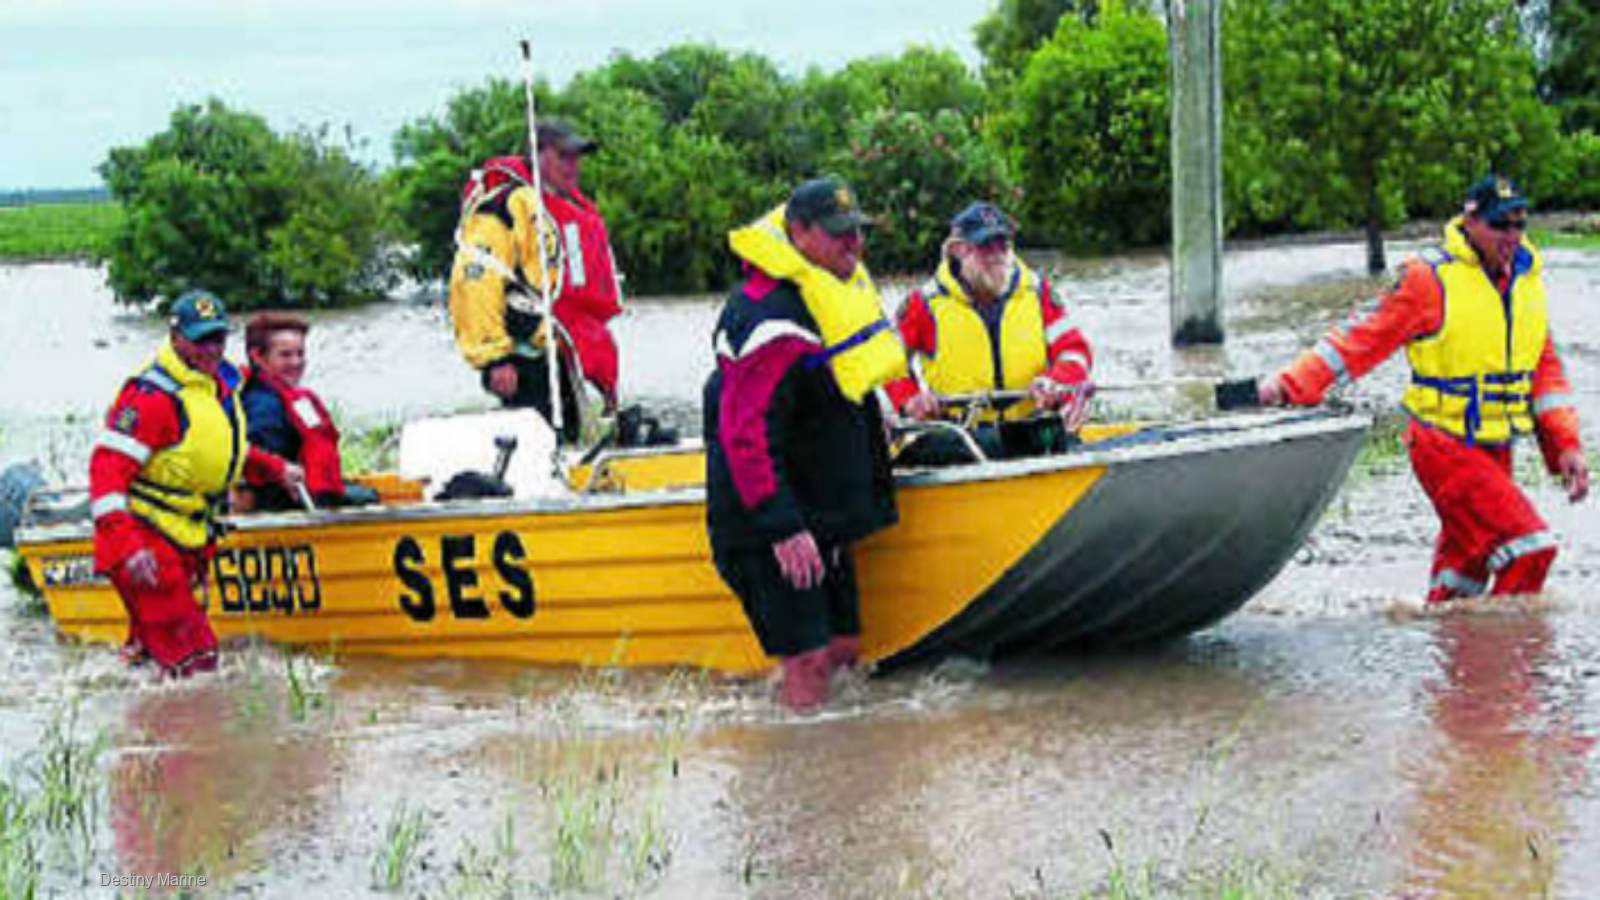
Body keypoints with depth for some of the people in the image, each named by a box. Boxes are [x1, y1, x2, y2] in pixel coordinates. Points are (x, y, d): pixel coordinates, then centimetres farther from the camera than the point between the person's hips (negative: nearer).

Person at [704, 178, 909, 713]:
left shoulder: (842, 283, 6)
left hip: (825, 511, 10)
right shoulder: (773, 320, -26)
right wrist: (782, 528, -31)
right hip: (766, 526, -10)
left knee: (845, 647, 14)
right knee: (809, 660, -10)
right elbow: (746, 433, -29)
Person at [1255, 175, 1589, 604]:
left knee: (1468, 562, 15)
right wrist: (1291, 384, -17)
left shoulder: (1527, 277, 10)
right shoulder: (1431, 278, -11)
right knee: (1529, 548, -17)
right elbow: (1365, 337, -10)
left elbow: (1545, 369, 15)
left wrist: (1566, 446, 7)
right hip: (1444, 447, -7)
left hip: (1495, 453, 7)